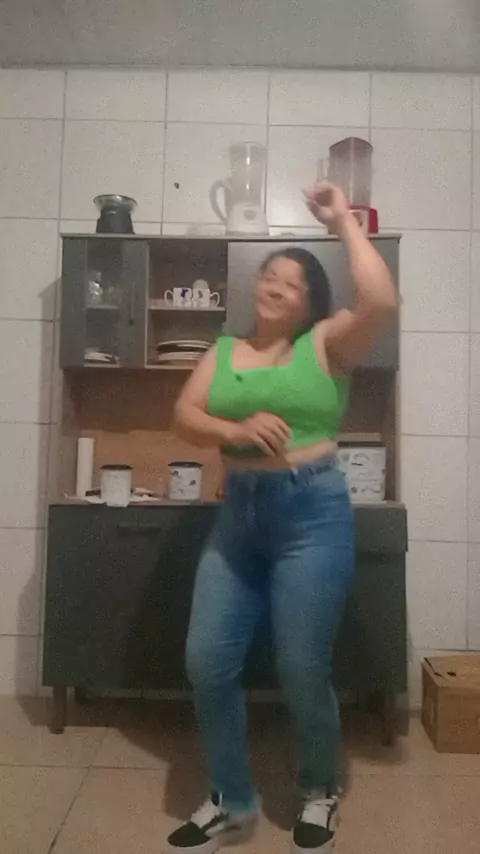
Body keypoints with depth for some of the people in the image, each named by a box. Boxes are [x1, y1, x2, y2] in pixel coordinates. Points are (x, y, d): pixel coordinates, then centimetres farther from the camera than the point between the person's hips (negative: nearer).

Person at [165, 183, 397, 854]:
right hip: (238, 514, 5)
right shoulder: (224, 351, 14)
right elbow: (184, 417, 4)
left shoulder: (325, 344, 1)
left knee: (302, 672, 2)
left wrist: (344, 221, -6)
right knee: (207, 662, 6)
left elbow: (382, 301, -17)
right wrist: (236, 429, -16)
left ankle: (321, 793, 34)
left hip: (313, 513, -5)